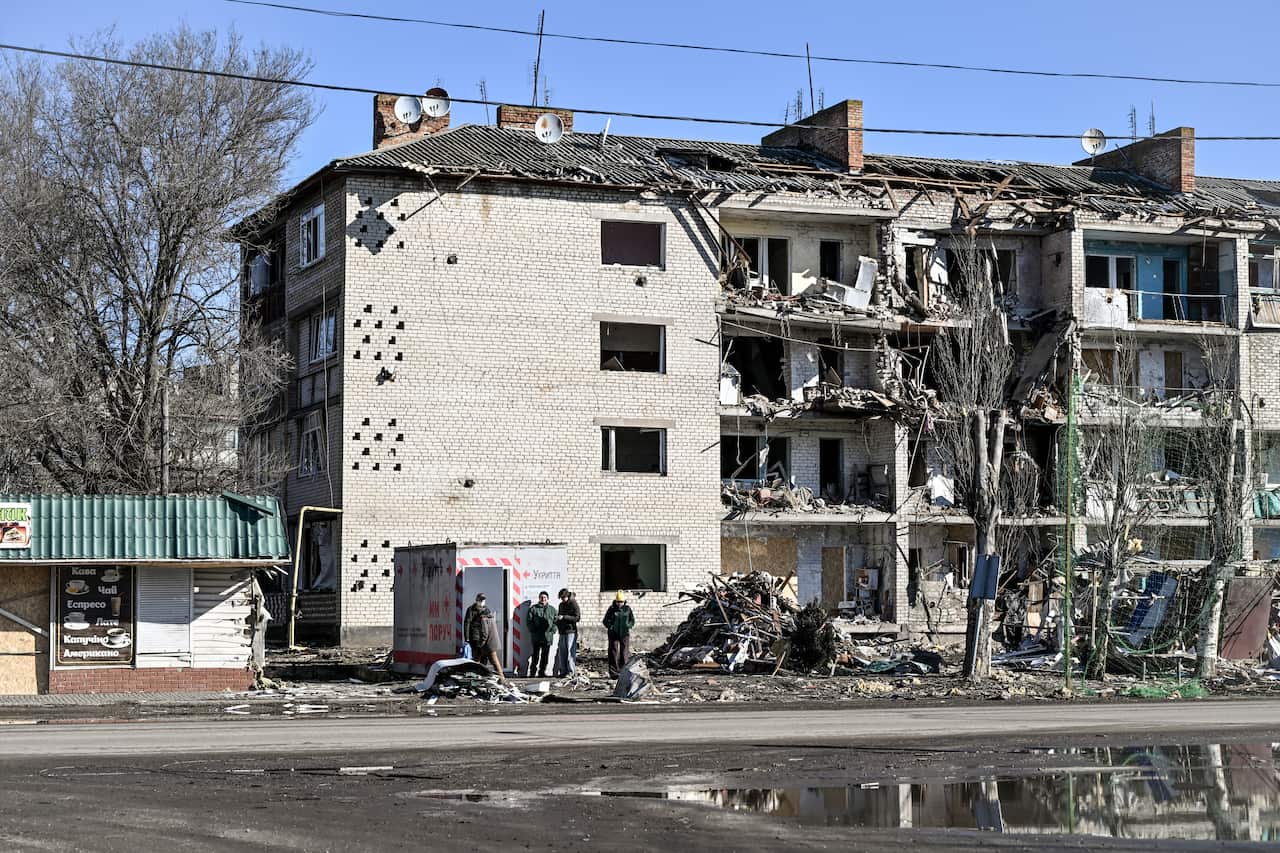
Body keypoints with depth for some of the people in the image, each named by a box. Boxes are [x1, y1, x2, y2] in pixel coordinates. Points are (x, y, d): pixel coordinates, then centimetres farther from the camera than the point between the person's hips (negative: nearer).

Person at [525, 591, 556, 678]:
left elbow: (556, 621, 13)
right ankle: (532, 672, -1)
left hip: (548, 637, 3)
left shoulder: (552, 609, 13)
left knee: (545, 656, 6)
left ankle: (542, 672, 13)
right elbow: (529, 621, 4)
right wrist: (533, 630, -7)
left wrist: (552, 630, -2)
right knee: (535, 656, -5)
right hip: (536, 637, -3)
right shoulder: (533, 608, 6)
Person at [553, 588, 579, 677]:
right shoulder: (561, 605, 17)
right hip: (562, 632, 7)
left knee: (570, 652, -8)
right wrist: (557, 620, 3)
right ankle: (563, 671, 11)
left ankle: (571, 672, -6)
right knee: (562, 653, 6)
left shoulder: (573, 604, -5)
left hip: (571, 631, -7)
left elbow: (577, 617, -13)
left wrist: (564, 617, -16)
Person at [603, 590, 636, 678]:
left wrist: (628, 626, -8)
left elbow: (632, 621, 12)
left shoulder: (627, 609, 4)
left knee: (625, 653, 1)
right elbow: (605, 621, 4)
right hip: (614, 634, -1)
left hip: (625, 634, 1)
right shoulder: (611, 609, 0)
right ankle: (614, 673, 2)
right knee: (614, 653, -2)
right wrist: (611, 626, -14)